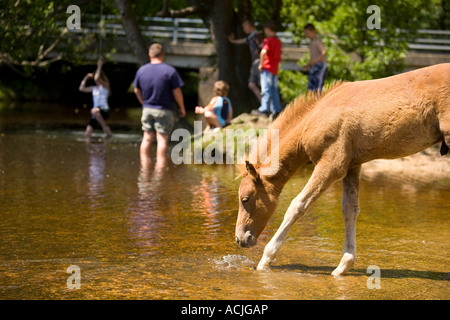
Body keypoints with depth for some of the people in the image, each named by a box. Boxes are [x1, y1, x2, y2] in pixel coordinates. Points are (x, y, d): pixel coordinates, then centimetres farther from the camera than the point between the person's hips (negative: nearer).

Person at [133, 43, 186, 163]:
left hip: (147, 109, 4)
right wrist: (182, 108, 4)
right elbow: (176, 92, -9)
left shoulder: (141, 70, 2)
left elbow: (137, 90, 11)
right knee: (162, 139, -1)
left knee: (147, 138, 11)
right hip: (164, 110, -4)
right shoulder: (170, 71, -11)